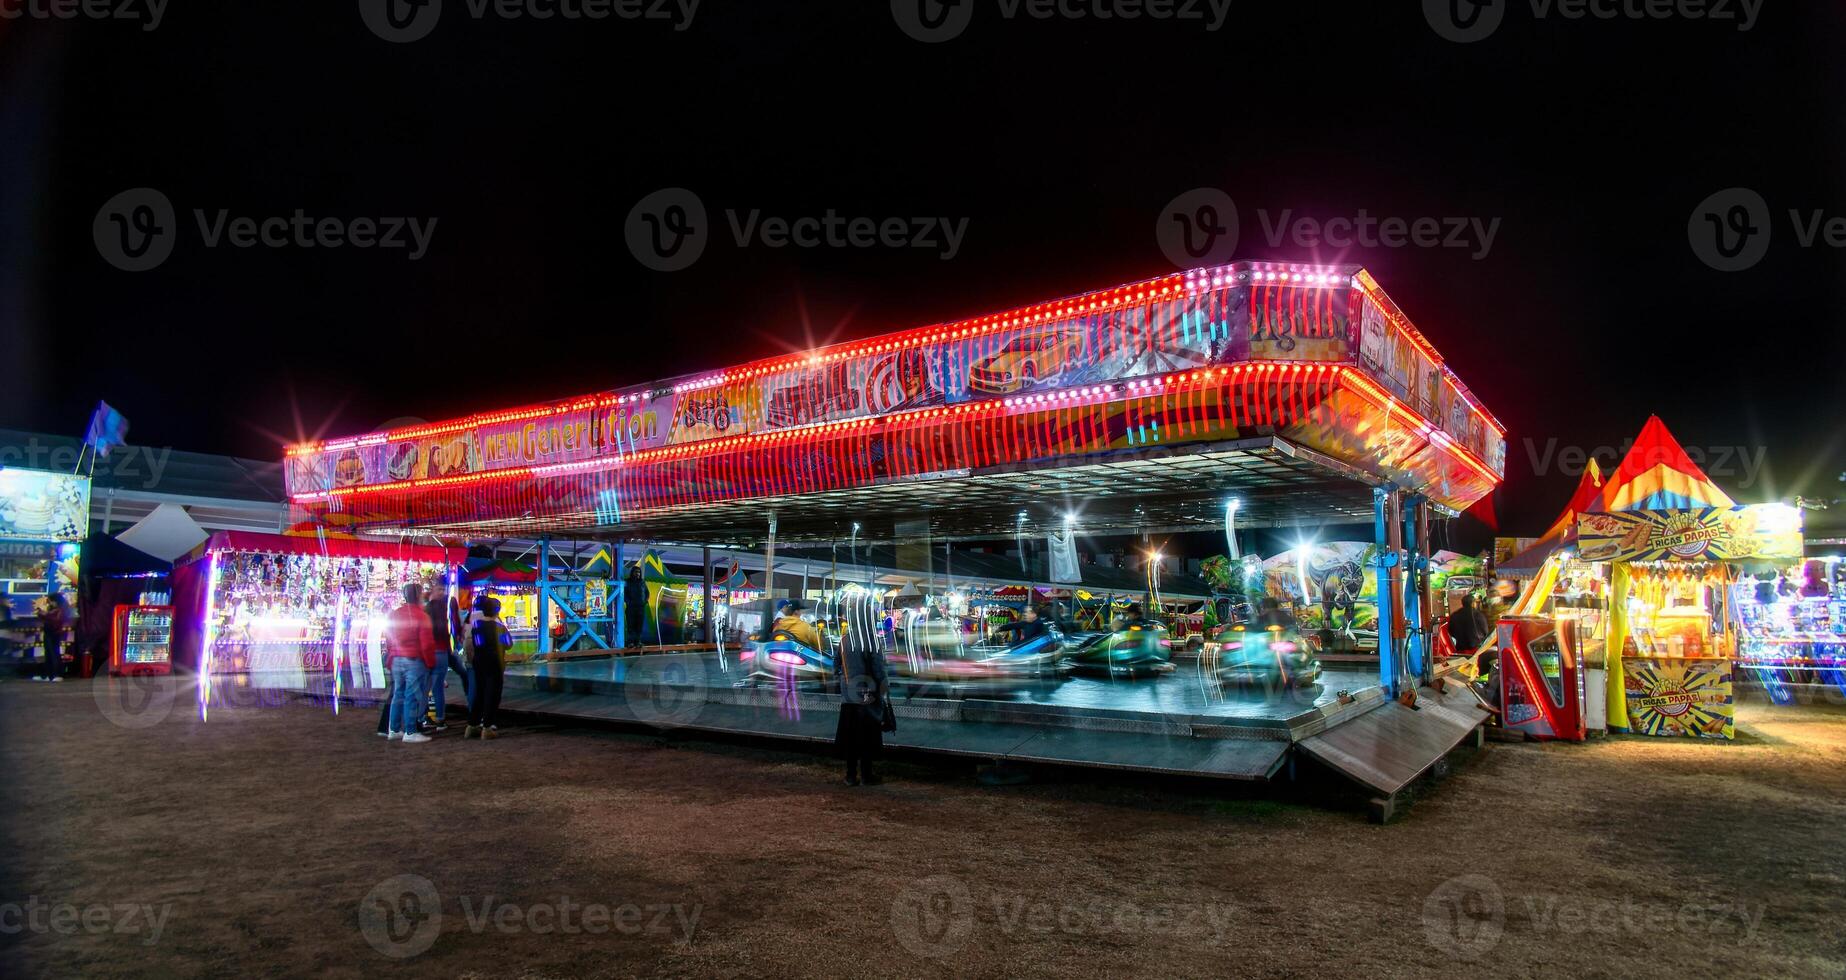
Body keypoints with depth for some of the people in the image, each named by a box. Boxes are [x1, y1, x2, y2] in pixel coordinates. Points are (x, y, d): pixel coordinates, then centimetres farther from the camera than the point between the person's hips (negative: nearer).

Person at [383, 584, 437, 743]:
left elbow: (388, 641, 15)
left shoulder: (394, 614, 10)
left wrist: (390, 660, 22)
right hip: (415, 661, -7)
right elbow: (427, 644, -14)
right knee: (412, 697, -4)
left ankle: (394, 730, 20)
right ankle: (410, 732, -3)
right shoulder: (421, 616, -12)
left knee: (398, 695, 15)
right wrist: (430, 663, -5)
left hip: (396, 660, 7)